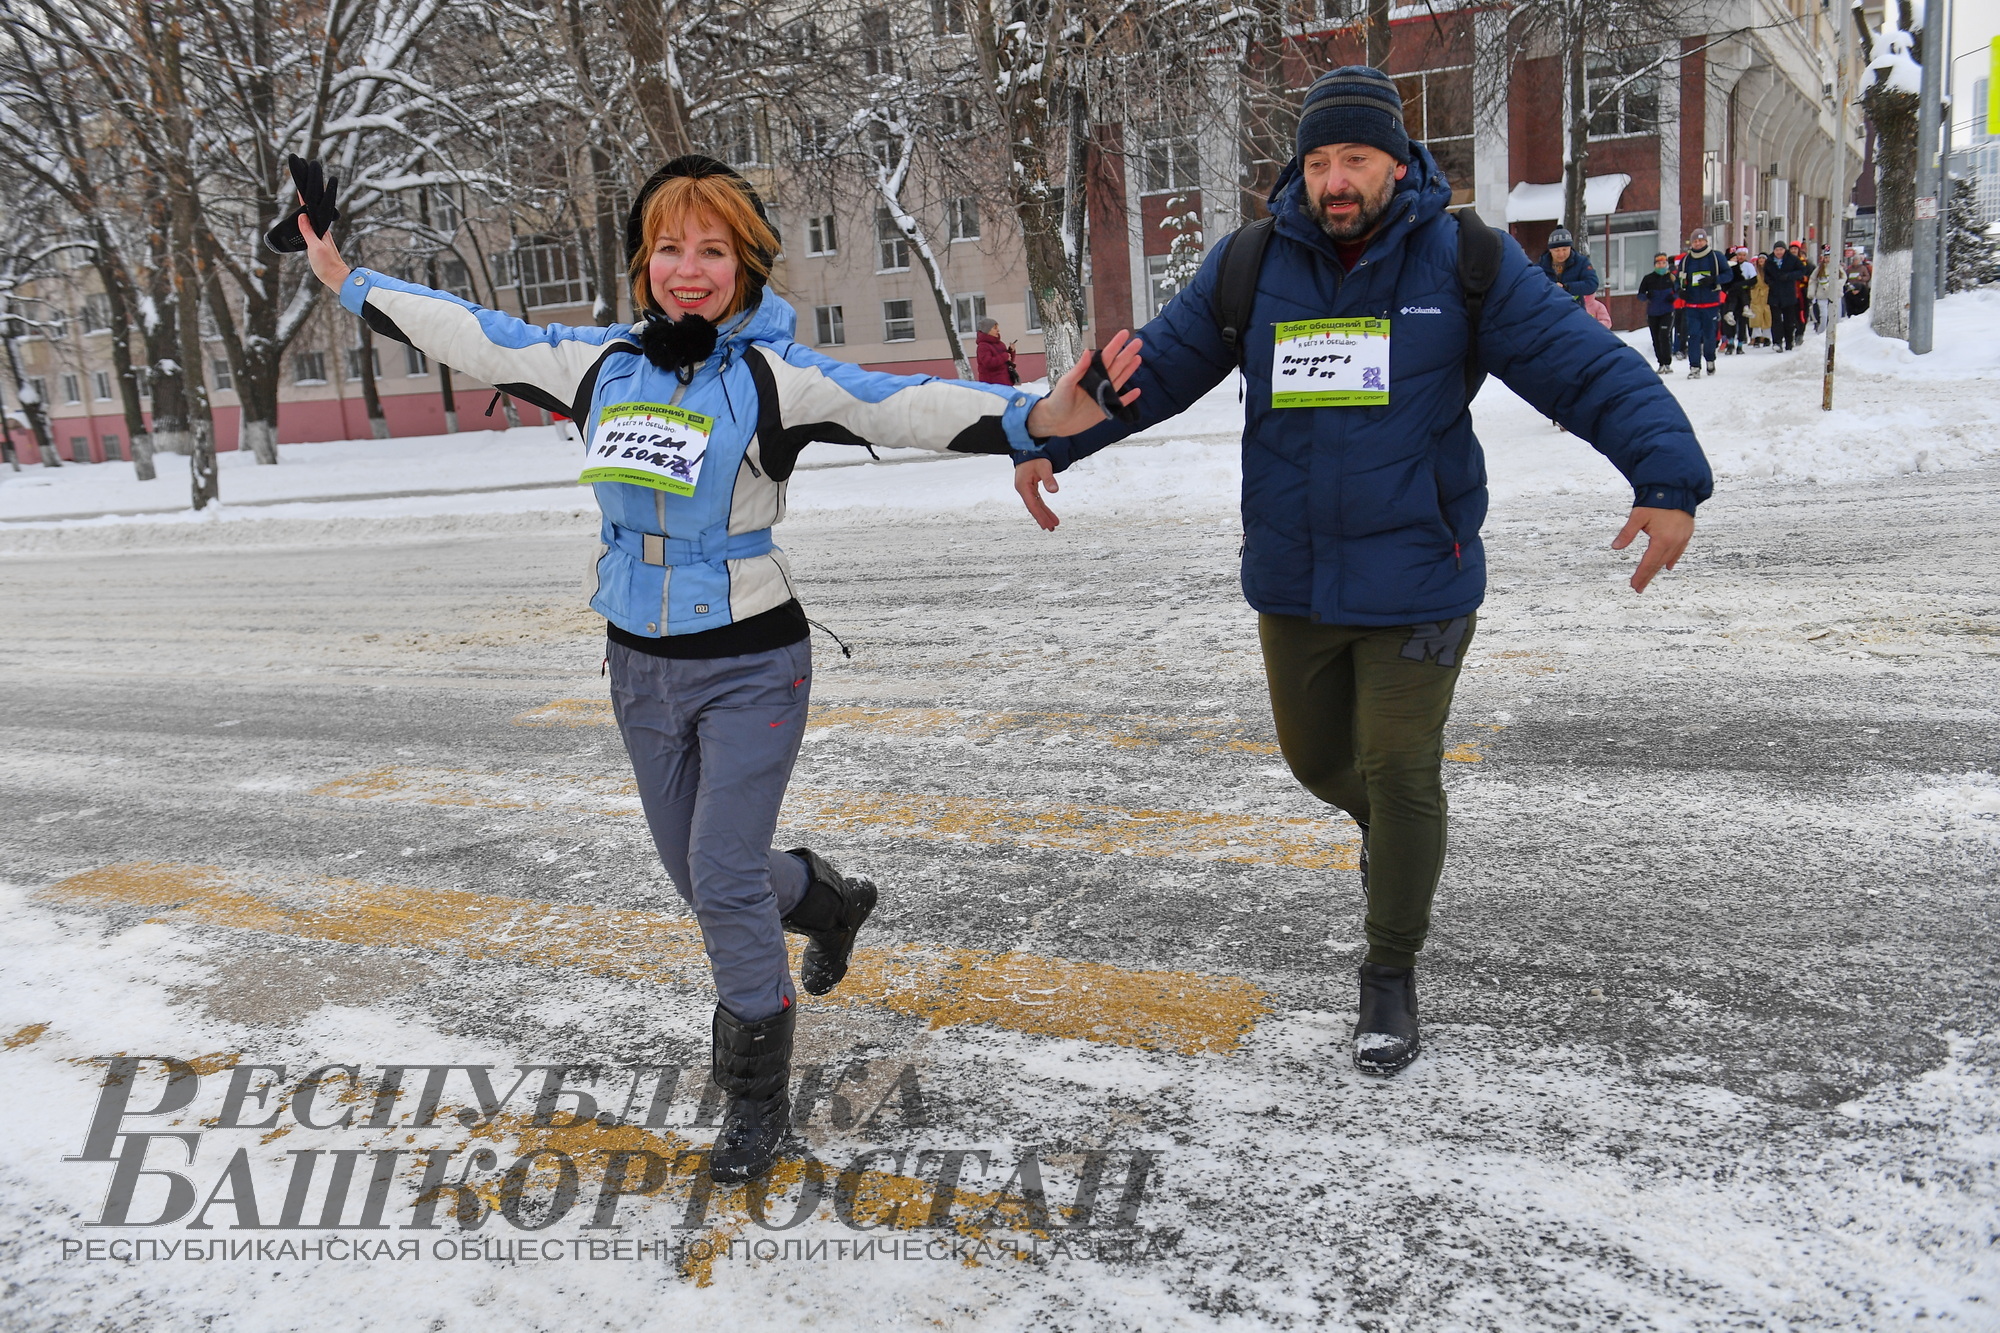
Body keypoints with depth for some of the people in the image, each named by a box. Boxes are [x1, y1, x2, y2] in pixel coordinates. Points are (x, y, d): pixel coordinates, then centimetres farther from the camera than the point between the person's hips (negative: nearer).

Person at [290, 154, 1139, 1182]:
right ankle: (828, 902, 49)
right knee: (697, 871, 17)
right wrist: (346, 280, 20)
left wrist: (1041, 414, -42)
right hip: (640, 665, 6)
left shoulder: (773, 375, -13)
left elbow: (907, 404, -28)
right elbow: (472, 335, 13)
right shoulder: (603, 364, 2)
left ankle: (759, 1100, 16)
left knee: (725, 881, -5)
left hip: (750, 669, -6)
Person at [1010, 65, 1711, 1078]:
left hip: (1417, 582, -3)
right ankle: (1386, 827, 54)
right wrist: (1046, 443, 3)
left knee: (1400, 771, 1)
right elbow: (1153, 367, 7)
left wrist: (1668, 478, -25)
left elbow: (1591, 369, -12)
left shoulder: (1467, 262, -9)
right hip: (1291, 583, 3)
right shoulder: (1248, 268, -2)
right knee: (1318, 757, 17)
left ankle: (1391, 973, 23)